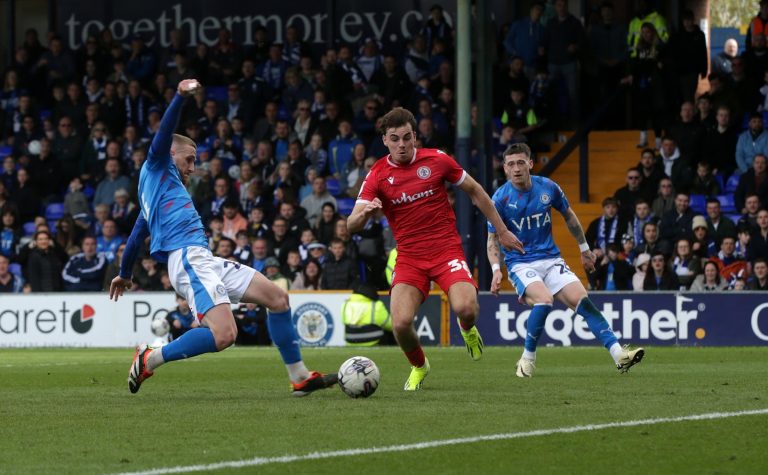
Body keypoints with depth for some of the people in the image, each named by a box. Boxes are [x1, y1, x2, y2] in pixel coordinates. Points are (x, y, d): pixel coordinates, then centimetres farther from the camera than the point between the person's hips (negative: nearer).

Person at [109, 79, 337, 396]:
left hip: (206, 261, 10)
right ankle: (149, 360, -10)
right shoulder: (157, 168, 8)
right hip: (188, 259, -10)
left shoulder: (156, 190, 31)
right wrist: (180, 96, -21)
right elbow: (163, 135, -11)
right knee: (223, 335, -25)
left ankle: (299, 377, 9)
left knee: (278, 298, 6)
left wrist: (124, 275, 48)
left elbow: (136, 236, 38)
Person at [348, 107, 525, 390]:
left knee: (466, 309, -26)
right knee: (401, 324, -19)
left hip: (447, 250, -1)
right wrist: (365, 212, -35)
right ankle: (419, 367, 16)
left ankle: (467, 328, 15)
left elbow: (475, 192, 11)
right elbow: (352, 226, -11)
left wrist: (502, 231, 13)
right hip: (409, 257, 1)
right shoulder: (377, 176, -3)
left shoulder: (436, 160, -2)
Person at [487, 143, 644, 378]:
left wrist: (584, 248, 23)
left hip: (550, 259, 3)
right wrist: (496, 269, -17)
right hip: (520, 263, -3)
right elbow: (493, 239, -2)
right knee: (544, 300, -31)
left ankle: (619, 355, -17)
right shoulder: (500, 199, -9)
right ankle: (527, 358, -12)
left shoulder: (548, 188, -2)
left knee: (582, 301, -15)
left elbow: (569, 216, 16)